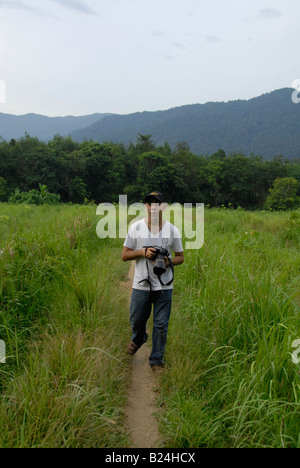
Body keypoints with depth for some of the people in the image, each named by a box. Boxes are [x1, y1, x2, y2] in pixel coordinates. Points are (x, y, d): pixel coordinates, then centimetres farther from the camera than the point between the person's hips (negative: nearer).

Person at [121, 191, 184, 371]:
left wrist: (169, 262, -14)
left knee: (161, 325, 5)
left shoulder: (173, 230, -2)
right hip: (141, 285, 1)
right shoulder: (136, 228, -3)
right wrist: (143, 252, -16)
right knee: (136, 320, 16)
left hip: (164, 286, 0)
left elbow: (180, 257, 7)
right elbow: (124, 255, 1)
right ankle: (138, 339, 50)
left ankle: (157, 360, 24)